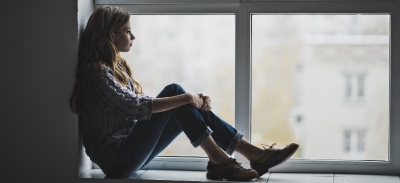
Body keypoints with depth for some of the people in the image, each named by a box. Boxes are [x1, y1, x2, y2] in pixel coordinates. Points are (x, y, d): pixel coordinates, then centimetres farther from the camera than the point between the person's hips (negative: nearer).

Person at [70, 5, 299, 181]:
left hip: (131, 149, 9)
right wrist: (185, 98, -21)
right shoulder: (97, 71, -15)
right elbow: (136, 107, -26)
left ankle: (255, 153, -7)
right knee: (174, 91, -17)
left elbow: (147, 105, 10)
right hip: (118, 158, -9)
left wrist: (192, 101, -4)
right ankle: (219, 160, -16)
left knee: (194, 108, -4)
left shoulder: (116, 66, 15)